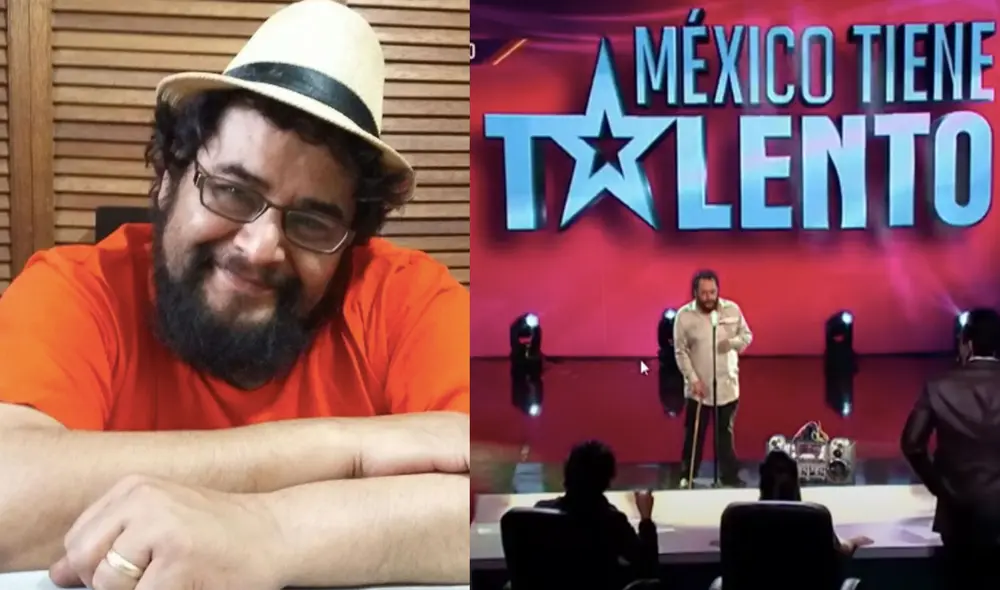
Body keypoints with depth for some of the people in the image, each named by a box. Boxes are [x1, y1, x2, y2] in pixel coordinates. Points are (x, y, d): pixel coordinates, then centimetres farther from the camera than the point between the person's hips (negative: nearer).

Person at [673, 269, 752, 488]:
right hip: (698, 387, -2)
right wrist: (693, 379, -16)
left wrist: (733, 342, -17)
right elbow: (681, 352, -9)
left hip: (727, 385, 2)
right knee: (694, 434, 8)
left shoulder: (732, 309, -3)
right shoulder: (684, 315, -10)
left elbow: (747, 335, 6)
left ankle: (730, 476, 21)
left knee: (725, 433, 12)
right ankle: (687, 476, 22)